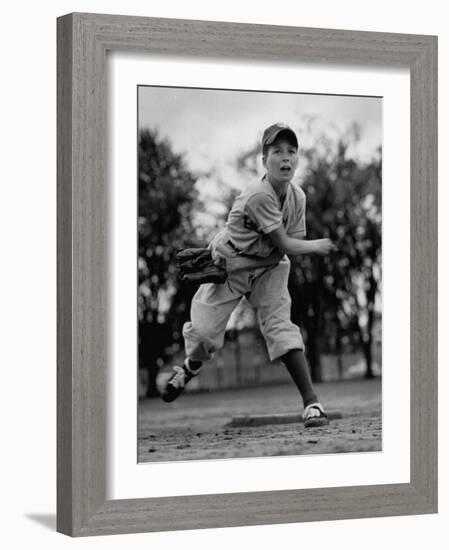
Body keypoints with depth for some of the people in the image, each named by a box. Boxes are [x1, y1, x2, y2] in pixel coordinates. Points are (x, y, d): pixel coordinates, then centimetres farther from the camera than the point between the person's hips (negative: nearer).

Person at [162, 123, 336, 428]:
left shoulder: (297, 196, -8)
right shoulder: (259, 197, -28)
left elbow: (279, 254, -5)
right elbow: (286, 245, -24)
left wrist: (236, 263, -15)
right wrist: (318, 246, -9)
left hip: (268, 267, 4)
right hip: (228, 264, -4)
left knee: (281, 325, -13)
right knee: (204, 331, -7)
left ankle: (311, 402, -19)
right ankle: (190, 368, 30)